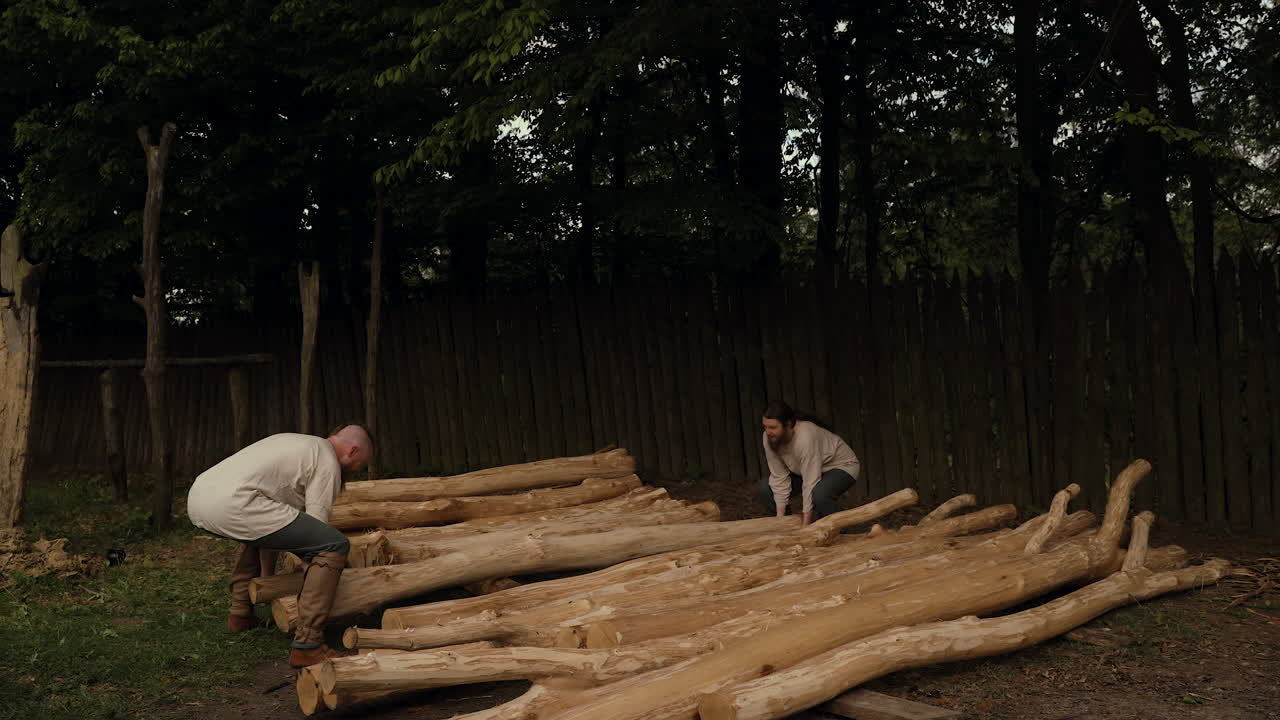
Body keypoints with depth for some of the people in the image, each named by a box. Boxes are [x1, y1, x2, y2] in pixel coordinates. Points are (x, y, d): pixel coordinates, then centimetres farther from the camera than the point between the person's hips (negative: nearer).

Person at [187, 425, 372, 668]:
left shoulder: (293, 443, 33)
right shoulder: (328, 463, 6)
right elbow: (317, 525, 2)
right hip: (232, 507, -10)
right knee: (335, 546, -9)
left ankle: (240, 614, 40)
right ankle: (306, 645, -10)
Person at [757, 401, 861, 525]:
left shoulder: (806, 437, -38)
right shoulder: (769, 438, -19)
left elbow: (811, 482, -37)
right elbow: (779, 477, -14)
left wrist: (806, 525, -34)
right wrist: (780, 517, -16)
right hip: (803, 469, 7)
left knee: (819, 495, -37)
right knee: (764, 489, -8)